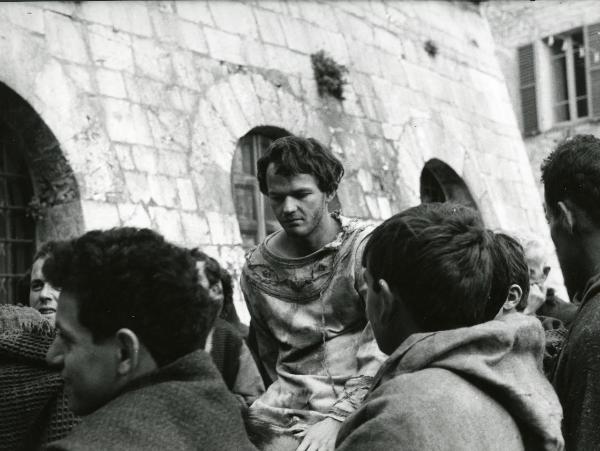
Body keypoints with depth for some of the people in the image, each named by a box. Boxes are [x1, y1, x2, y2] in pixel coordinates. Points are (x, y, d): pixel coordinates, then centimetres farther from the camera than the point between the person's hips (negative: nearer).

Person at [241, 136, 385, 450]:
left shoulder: (365, 249, -7)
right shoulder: (255, 267, 6)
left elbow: (383, 352, -12)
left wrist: (337, 419, -17)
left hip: (353, 410, -3)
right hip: (284, 413, 3)